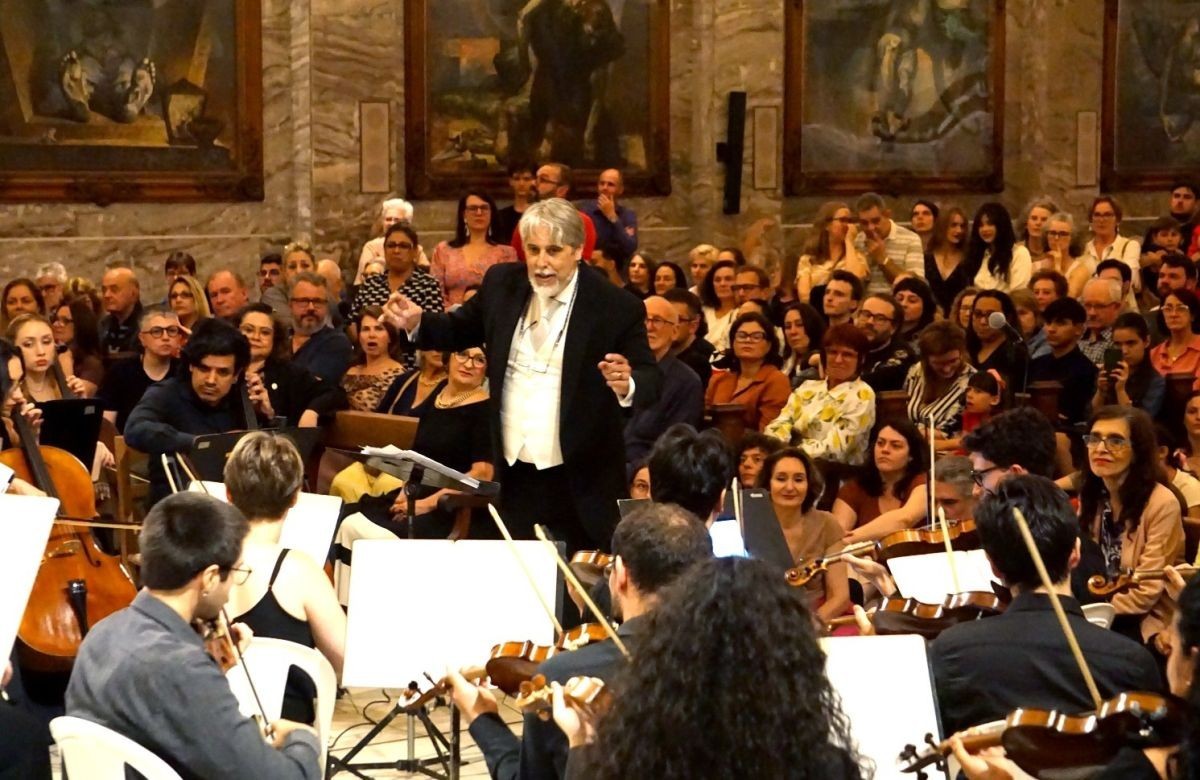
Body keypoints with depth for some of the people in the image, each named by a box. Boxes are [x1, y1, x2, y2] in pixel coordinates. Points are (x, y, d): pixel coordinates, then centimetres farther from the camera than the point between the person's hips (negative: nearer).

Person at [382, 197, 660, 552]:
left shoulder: (617, 307, -11)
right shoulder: (502, 283, 3)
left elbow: (650, 382, -11)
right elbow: (461, 329, 18)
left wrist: (627, 385, -34)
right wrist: (417, 322, -1)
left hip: (581, 484, -4)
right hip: (514, 476, 4)